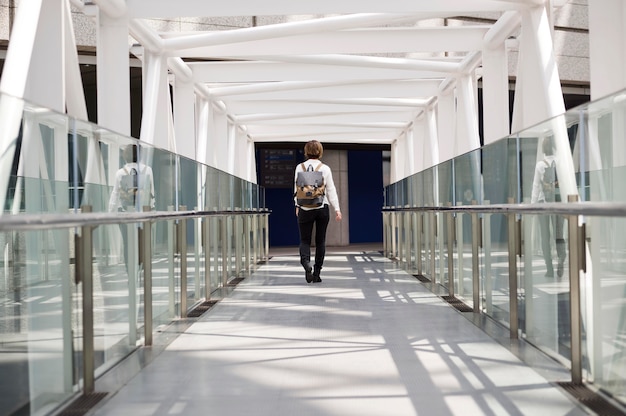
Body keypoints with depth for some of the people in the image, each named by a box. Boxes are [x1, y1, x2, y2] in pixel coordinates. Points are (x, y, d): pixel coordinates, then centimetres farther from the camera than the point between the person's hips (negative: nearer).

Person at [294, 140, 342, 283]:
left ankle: (306, 263, -23)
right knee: (320, 241, 9)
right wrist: (337, 209, 0)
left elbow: (296, 188, 3)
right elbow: (331, 190, -3)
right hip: (322, 208, 0)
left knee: (305, 240, 7)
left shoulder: (300, 167, -2)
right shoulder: (325, 169, -2)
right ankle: (317, 273, 10)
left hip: (304, 209, 0)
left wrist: (297, 205, 15)